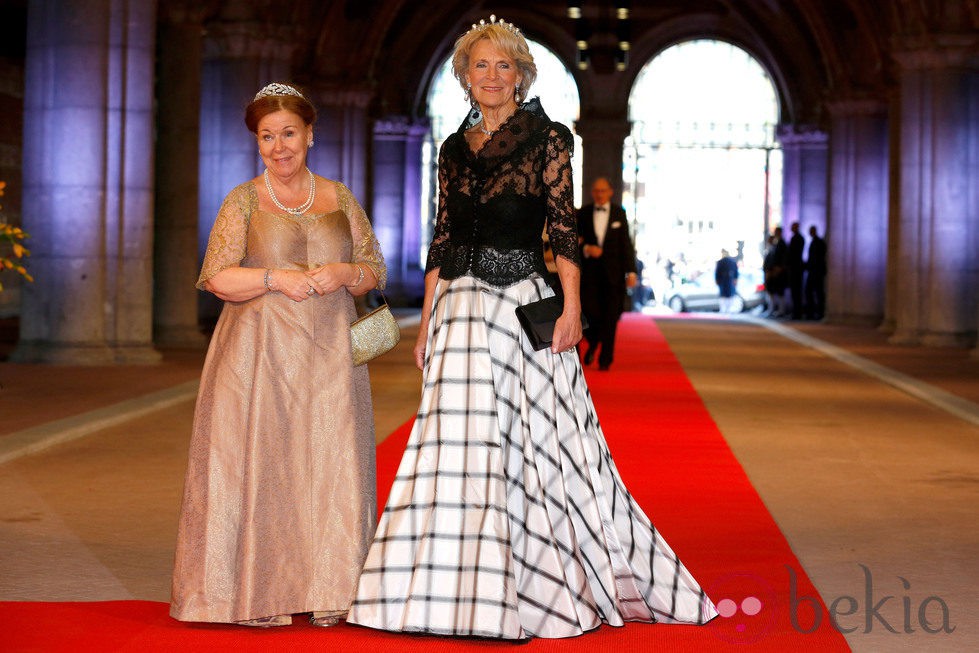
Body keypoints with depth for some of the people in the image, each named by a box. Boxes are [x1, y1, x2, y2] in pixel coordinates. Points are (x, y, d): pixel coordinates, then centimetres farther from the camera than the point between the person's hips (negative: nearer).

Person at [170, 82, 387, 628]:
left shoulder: (338, 198, 12)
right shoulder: (244, 201, 5)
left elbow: (376, 269, 13)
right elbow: (217, 276, -3)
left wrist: (344, 272, -8)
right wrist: (276, 279, -15)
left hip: (329, 355, 2)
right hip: (260, 353, -2)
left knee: (328, 462, 0)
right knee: (260, 463, -5)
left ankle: (327, 592, 7)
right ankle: (260, 594, 2)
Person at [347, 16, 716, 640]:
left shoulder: (548, 137, 1)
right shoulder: (454, 149, 14)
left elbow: (565, 228, -6)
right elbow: (441, 241, 14)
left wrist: (572, 307, -16)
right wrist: (426, 323, 10)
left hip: (525, 305, -4)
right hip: (460, 310, 5)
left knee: (539, 440, -1)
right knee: (461, 442, 3)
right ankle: (470, 592, 10)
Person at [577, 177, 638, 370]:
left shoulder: (619, 213, 5)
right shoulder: (583, 213, 7)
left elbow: (626, 243, 3)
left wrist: (631, 271, -4)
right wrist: (585, 249, -14)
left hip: (612, 273, 0)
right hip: (589, 271, 0)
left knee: (610, 317, -1)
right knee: (589, 311, -8)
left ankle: (605, 359, 7)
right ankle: (593, 343, 23)